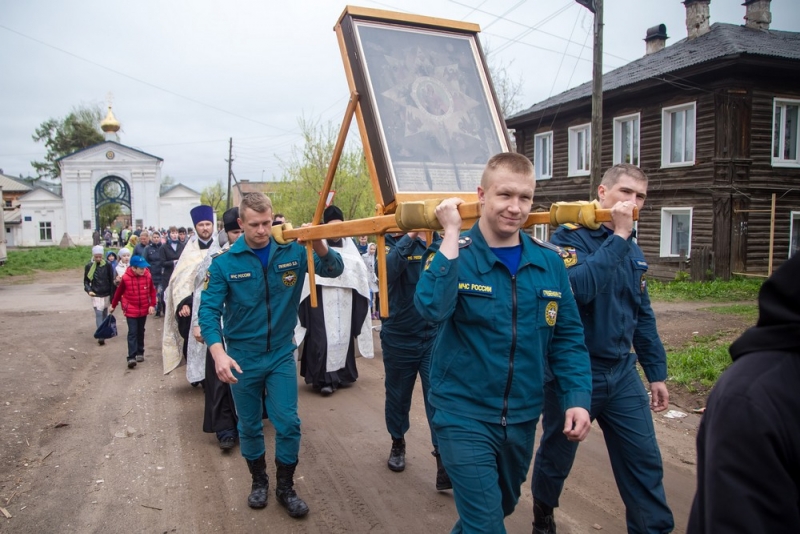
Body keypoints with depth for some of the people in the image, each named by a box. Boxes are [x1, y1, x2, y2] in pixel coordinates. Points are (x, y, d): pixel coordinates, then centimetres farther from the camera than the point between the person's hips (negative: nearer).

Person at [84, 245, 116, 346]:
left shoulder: (108, 265, -6)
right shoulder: (89, 266, -4)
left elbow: (112, 280, -1)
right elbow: (86, 281, 4)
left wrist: (112, 294, -2)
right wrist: (88, 290, -14)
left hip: (106, 294, 1)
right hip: (96, 295, -1)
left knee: (105, 314, 13)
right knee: (98, 314, -10)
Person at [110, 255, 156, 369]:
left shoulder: (148, 276, -7)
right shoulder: (126, 278, -13)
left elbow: (152, 291, 2)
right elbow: (119, 292, 0)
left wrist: (152, 305, -5)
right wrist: (113, 305, 11)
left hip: (144, 310, 3)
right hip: (131, 310, -3)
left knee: (140, 332, 16)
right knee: (132, 333, -9)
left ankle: (140, 353, 30)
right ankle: (131, 357, -11)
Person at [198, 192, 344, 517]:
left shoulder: (292, 251, -8)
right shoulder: (225, 262, -12)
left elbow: (334, 270, -12)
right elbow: (209, 309, -13)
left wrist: (320, 246, -34)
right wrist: (218, 353, -28)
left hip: (281, 353, 1)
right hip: (242, 356, 0)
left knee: (288, 423, 2)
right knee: (249, 426, 14)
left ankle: (286, 487, 24)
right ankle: (258, 480, 38)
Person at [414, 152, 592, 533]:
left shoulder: (548, 262, -1)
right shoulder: (452, 255, -12)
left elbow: (567, 338, 4)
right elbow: (431, 308, -32)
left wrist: (578, 398, -7)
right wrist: (452, 234, -28)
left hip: (522, 417, 5)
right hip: (464, 415, -5)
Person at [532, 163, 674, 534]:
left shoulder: (632, 249, 9)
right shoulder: (570, 237, -12)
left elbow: (643, 316, 14)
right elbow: (579, 288, -32)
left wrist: (656, 373, 13)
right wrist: (618, 236, -26)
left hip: (621, 374, 5)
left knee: (644, 460, 4)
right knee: (557, 456, 14)